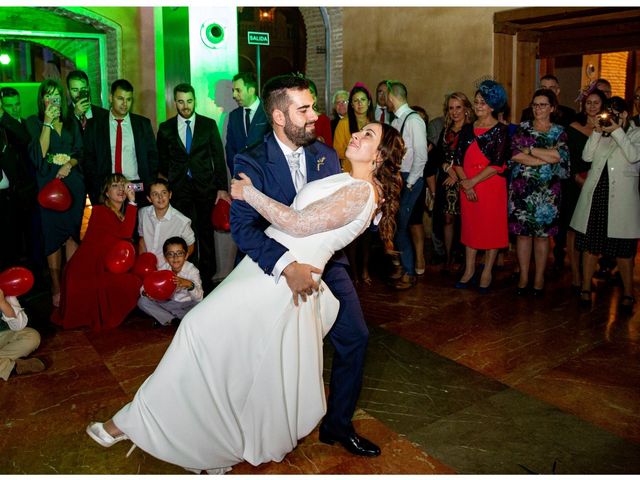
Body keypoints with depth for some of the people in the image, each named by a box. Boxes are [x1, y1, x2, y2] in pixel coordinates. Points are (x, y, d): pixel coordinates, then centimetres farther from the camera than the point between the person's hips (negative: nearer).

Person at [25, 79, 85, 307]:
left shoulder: (71, 124, 12)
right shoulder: (34, 122, 3)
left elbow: (79, 152, 11)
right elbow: (39, 154, -8)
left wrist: (69, 165, -10)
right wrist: (47, 123, -11)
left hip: (72, 183, 3)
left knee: (72, 233, 3)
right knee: (53, 236, 0)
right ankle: (56, 287, 6)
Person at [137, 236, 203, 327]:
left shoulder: (192, 270, -19)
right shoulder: (163, 269, -9)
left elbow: (199, 298, -30)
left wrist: (190, 285, -49)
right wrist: (145, 292, -34)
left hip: (187, 305, -3)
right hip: (169, 303, 3)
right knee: (142, 302, -14)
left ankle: (165, 318, -19)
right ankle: (174, 321, -15)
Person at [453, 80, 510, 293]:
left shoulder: (500, 130, -5)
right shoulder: (467, 129, 9)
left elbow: (497, 165, -13)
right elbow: (458, 160, 4)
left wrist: (472, 182, -14)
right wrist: (465, 183, -9)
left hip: (492, 187, -4)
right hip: (467, 187, 4)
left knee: (491, 229, 3)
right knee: (470, 227, 10)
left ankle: (487, 273, 14)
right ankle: (469, 270, 21)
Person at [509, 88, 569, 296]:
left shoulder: (559, 132, 7)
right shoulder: (522, 128, 7)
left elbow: (560, 155, -11)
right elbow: (514, 154, -9)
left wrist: (530, 150, -10)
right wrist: (548, 158, -11)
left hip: (547, 191, 0)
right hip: (521, 189, 0)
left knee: (542, 234, 5)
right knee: (523, 232, 3)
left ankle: (539, 278, 16)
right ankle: (523, 277, 14)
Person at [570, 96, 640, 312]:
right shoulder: (601, 134, 14)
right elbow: (587, 157, 2)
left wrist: (617, 131, -12)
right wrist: (596, 132, -4)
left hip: (621, 198, -3)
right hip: (595, 195, 3)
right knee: (590, 243, 7)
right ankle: (586, 288, 18)